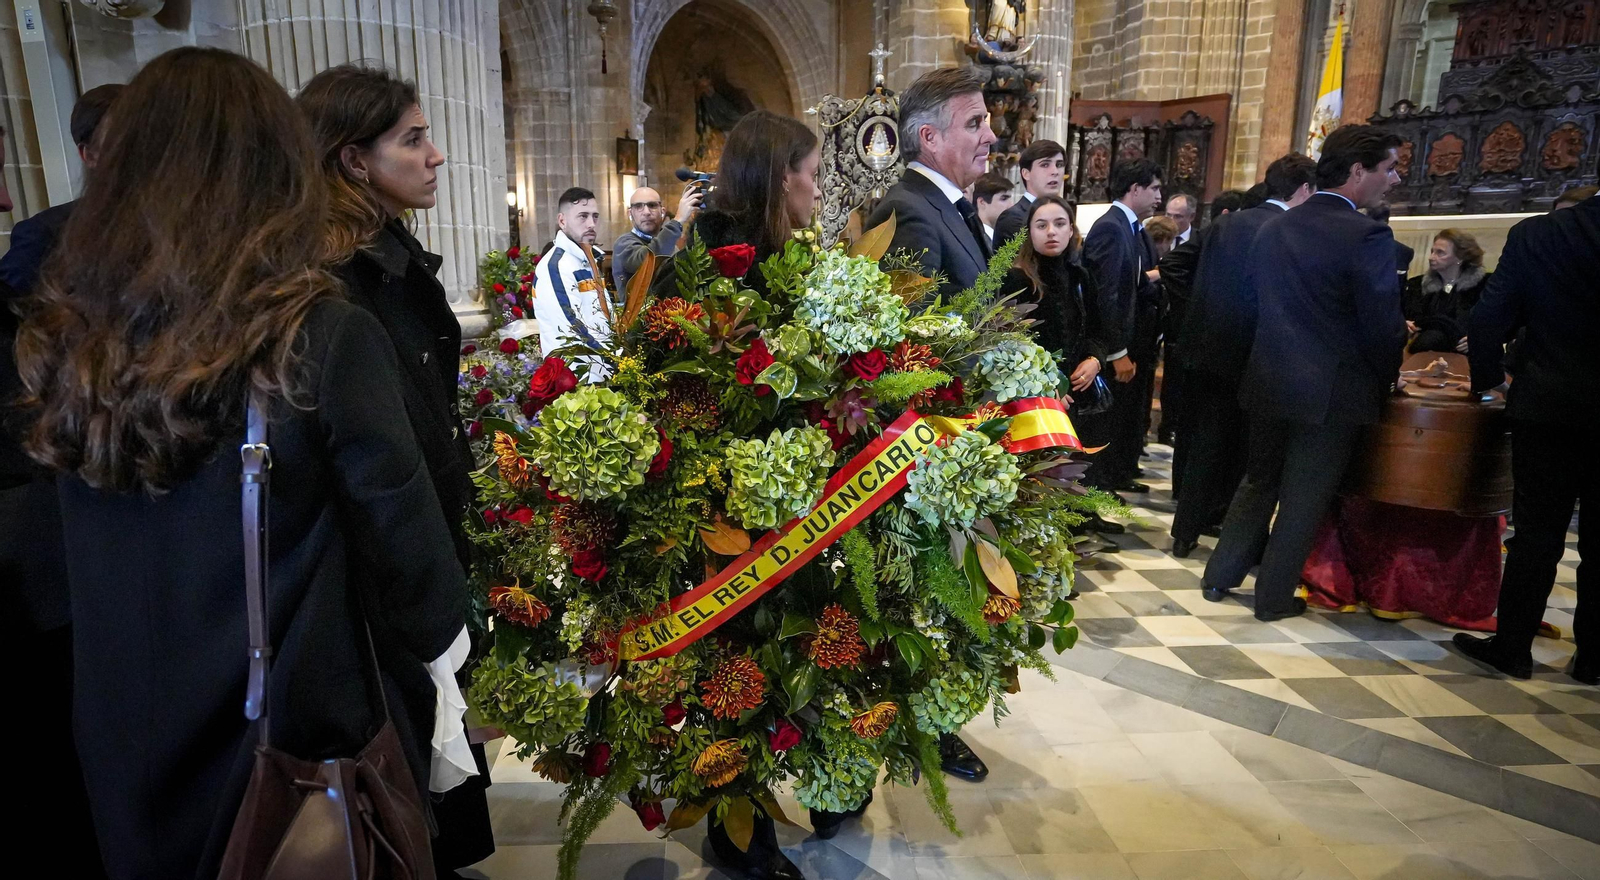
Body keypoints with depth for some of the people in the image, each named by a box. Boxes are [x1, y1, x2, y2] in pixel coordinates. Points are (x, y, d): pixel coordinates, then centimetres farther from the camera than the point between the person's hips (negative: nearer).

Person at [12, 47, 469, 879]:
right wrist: (435, 629, 2)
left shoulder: (61, 340, -9)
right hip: (307, 750, -4)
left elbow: (71, 577, 5)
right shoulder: (326, 339, -23)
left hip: (128, 757, 5)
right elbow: (421, 589, -16)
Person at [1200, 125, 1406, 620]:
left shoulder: (1273, 228, 5)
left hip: (1268, 381, 6)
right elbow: (1384, 327, -15)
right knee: (1304, 499, 7)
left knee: (1259, 482, 19)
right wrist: (1384, 381, 2)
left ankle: (1220, 576, 24)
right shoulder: (1368, 236, -16)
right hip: (1332, 391, -6)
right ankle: (1274, 597, 17)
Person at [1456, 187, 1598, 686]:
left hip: (1547, 409, -1)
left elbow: (1489, 319, -7)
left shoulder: (1535, 234, -7)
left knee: (1537, 535, 8)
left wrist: (1488, 377, 8)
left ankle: (1512, 647, 14)